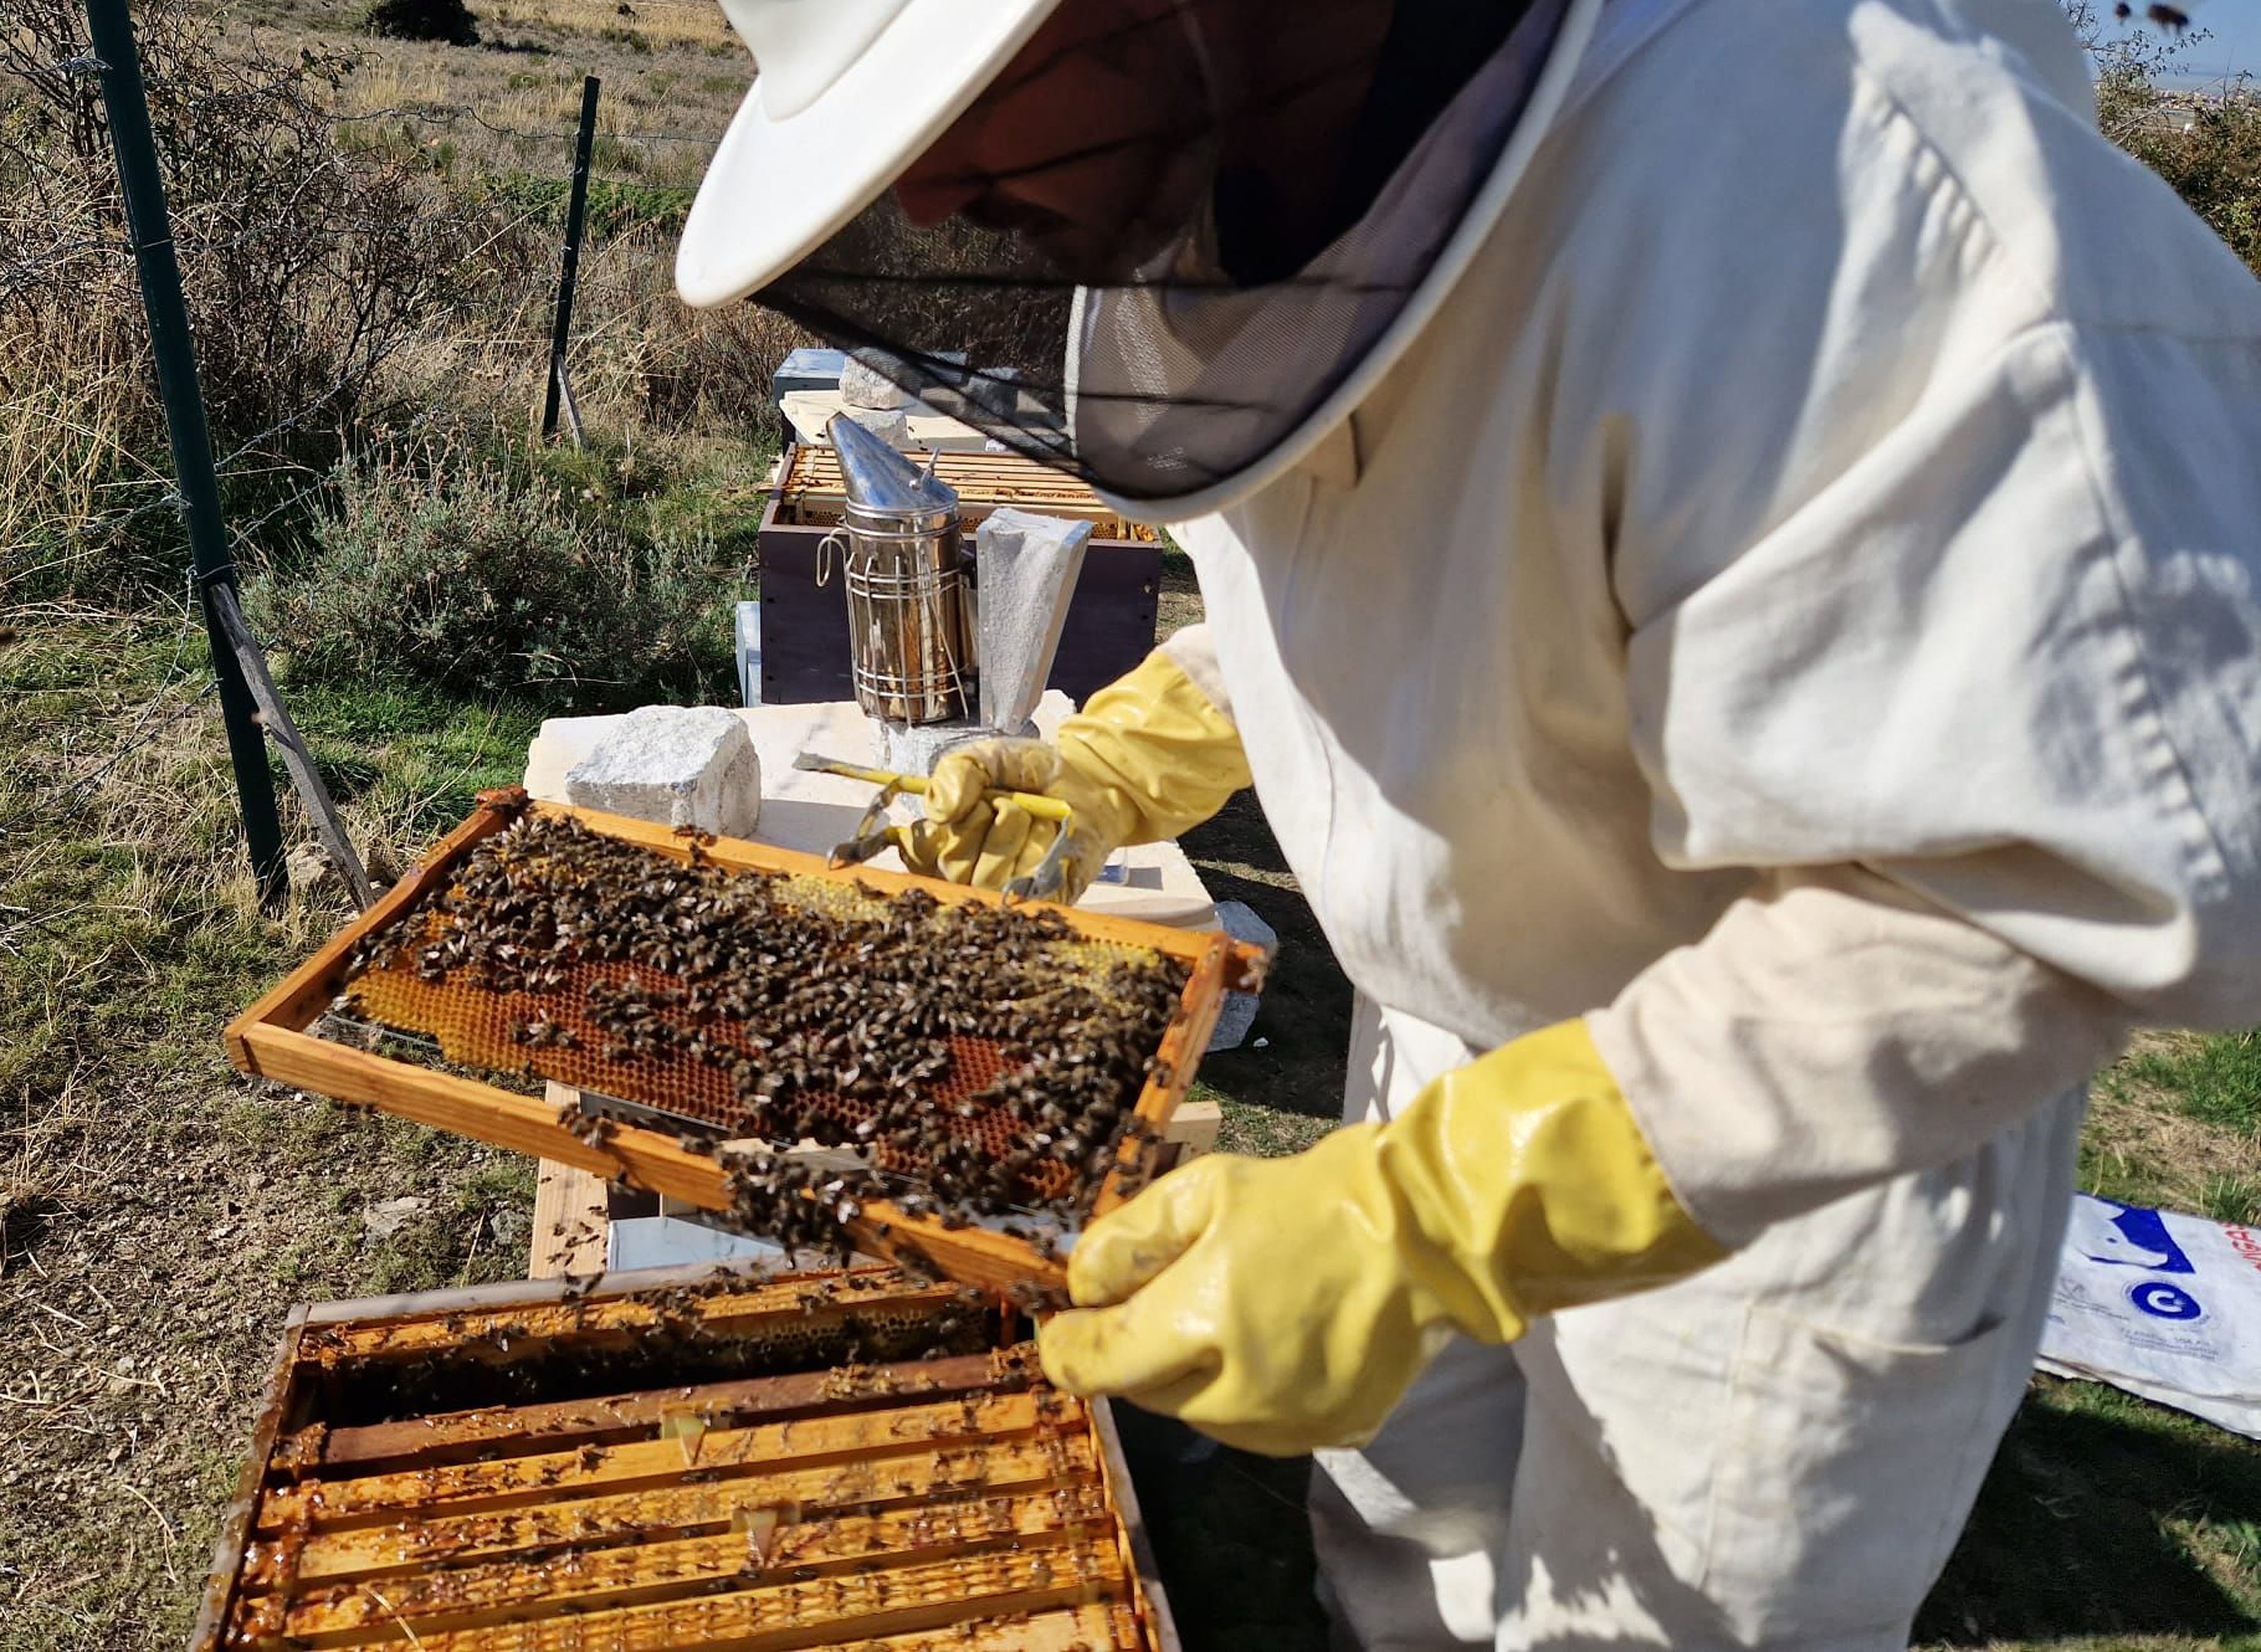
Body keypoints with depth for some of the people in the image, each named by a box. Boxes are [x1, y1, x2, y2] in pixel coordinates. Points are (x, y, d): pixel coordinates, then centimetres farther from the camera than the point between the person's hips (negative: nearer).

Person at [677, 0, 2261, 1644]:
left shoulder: (1810, 183, -35)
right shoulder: (1207, 183, -8)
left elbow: (2044, 892, -32)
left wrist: (1414, 1223, -35)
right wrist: (1115, 765, -1)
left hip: (1841, 1108, -6)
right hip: (1464, 1002, 7)